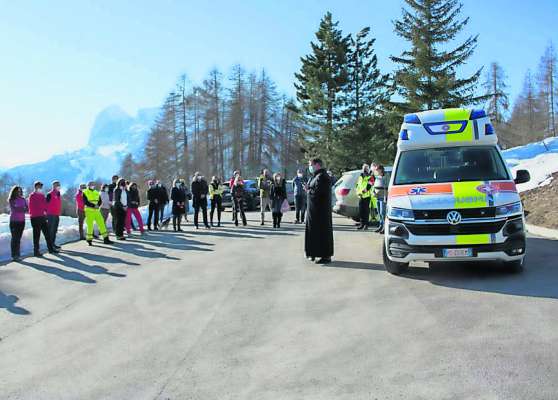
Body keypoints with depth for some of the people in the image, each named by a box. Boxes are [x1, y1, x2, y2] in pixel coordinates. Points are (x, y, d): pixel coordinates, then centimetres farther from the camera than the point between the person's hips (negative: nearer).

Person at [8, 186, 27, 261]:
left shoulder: (23, 199, 9)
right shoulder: (11, 200, -1)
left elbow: (27, 209, 1)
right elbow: (14, 209, -12)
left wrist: (19, 209, -15)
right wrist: (23, 208, -6)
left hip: (22, 221, 4)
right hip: (14, 221, -4)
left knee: (19, 238, 5)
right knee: (14, 238, -5)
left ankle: (18, 254, 8)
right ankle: (14, 255, -4)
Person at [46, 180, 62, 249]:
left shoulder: (59, 194, 15)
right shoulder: (50, 194, -9)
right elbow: (46, 204, -11)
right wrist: (47, 213, -12)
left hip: (57, 215, 8)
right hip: (51, 215, -8)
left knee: (55, 230, 12)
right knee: (51, 230, -6)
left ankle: (53, 243, 19)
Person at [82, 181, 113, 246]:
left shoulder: (97, 193, 17)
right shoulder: (85, 192, 1)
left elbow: (100, 201, 10)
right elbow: (85, 202, -11)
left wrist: (98, 205, -12)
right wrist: (93, 205, -20)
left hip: (97, 211, 5)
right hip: (89, 211, -5)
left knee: (101, 224, 1)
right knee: (90, 225, -3)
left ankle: (106, 239, 4)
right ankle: (89, 240, 8)